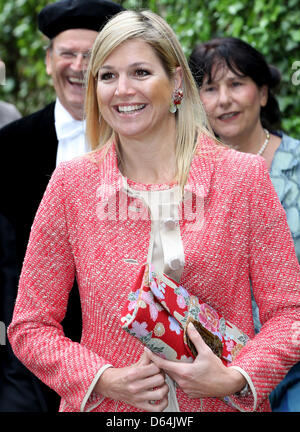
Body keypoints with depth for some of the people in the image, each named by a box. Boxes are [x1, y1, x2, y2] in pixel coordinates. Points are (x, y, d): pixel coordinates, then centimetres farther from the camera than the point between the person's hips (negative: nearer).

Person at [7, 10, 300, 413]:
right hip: (108, 408, 0)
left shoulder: (244, 177, -6)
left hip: (223, 407, 0)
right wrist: (103, 380, -16)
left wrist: (235, 379, -19)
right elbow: (31, 325, -1)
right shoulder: (71, 184, -4)